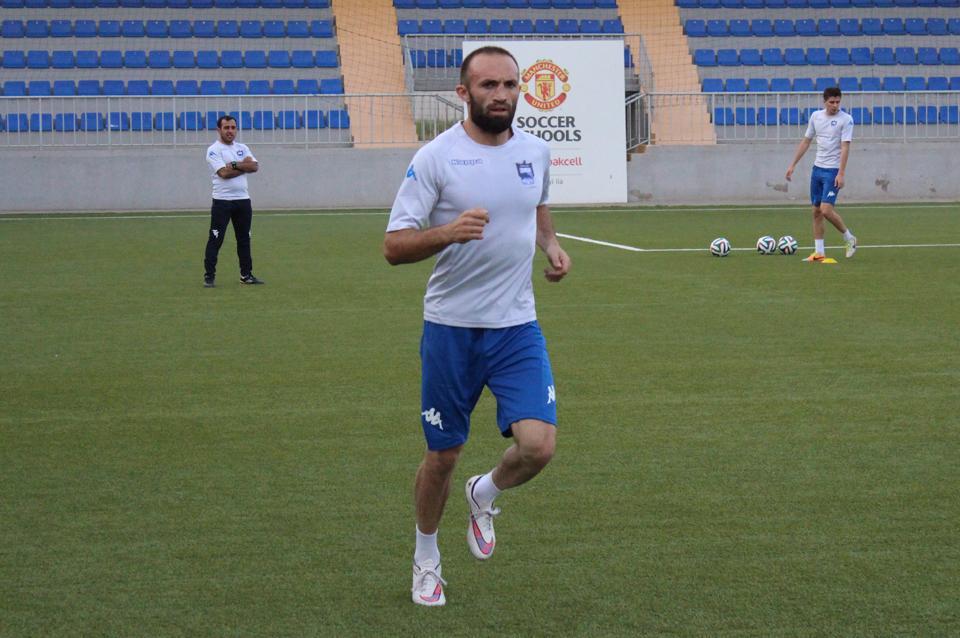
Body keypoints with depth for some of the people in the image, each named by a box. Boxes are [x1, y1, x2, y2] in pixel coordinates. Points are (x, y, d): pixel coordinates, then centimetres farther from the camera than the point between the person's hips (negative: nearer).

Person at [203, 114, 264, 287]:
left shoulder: (242, 148, 13)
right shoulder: (213, 150, -5)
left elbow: (255, 166, -2)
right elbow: (224, 173, -18)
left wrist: (234, 165, -14)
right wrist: (244, 165, -8)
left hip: (243, 200, 6)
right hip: (222, 201, -6)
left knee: (244, 239, 11)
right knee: (215, 240, -6)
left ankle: (246, 275, 18)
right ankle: (209, 276, -3)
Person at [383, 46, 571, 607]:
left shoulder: (536, 151, 3)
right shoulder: (436, 158, -12)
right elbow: (394, 246, -14)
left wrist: (550, 244, 6)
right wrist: (448, 232, -32)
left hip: (518, 327, 3)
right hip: (451, 328, -3)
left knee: (538, 446, -13)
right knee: (443, 456, 7)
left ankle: (485, 495, 22)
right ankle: (427, 557, 34)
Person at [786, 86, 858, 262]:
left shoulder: (846, 119, -9)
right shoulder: (816, 116, 7)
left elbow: (845, 147, -15)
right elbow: (806, 141, 16)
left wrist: (841, 173, -22)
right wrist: (793, 165, 14)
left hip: (833, 171, -6)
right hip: (817, 168, 6)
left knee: (826, 210, -16)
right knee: (816, 212, 6)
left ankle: (849, 239, 6)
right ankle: (819, 253, 11)